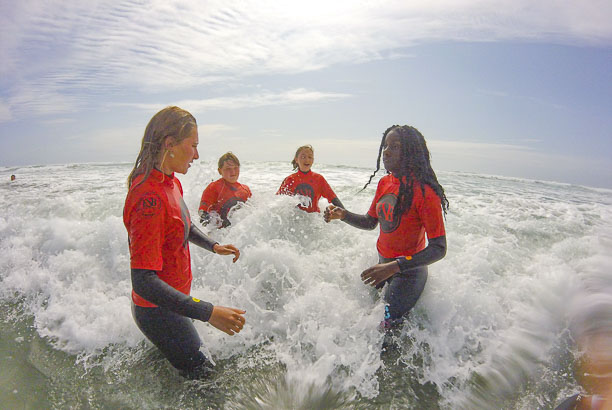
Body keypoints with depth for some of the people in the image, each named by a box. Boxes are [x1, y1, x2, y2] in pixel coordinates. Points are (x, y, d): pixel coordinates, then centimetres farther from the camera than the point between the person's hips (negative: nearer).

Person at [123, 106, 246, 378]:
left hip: (172, 300, 9)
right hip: (158, 311, -9)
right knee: (201, 373, 8)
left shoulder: (170, 182, 0)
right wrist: (208, 313, -35)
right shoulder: (149, 197, -31)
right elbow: (143, 282, -34)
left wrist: (214, 246, 9)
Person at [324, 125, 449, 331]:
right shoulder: (384, 182, 0)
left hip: (408, 270, -7)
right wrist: (342, 214, -6)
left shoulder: (425, 192, -23)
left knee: (388, 330, -8)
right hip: (382, 263, 7)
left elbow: (439, 248, -23)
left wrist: (395, 266, -32)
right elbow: (370, 222, 12)